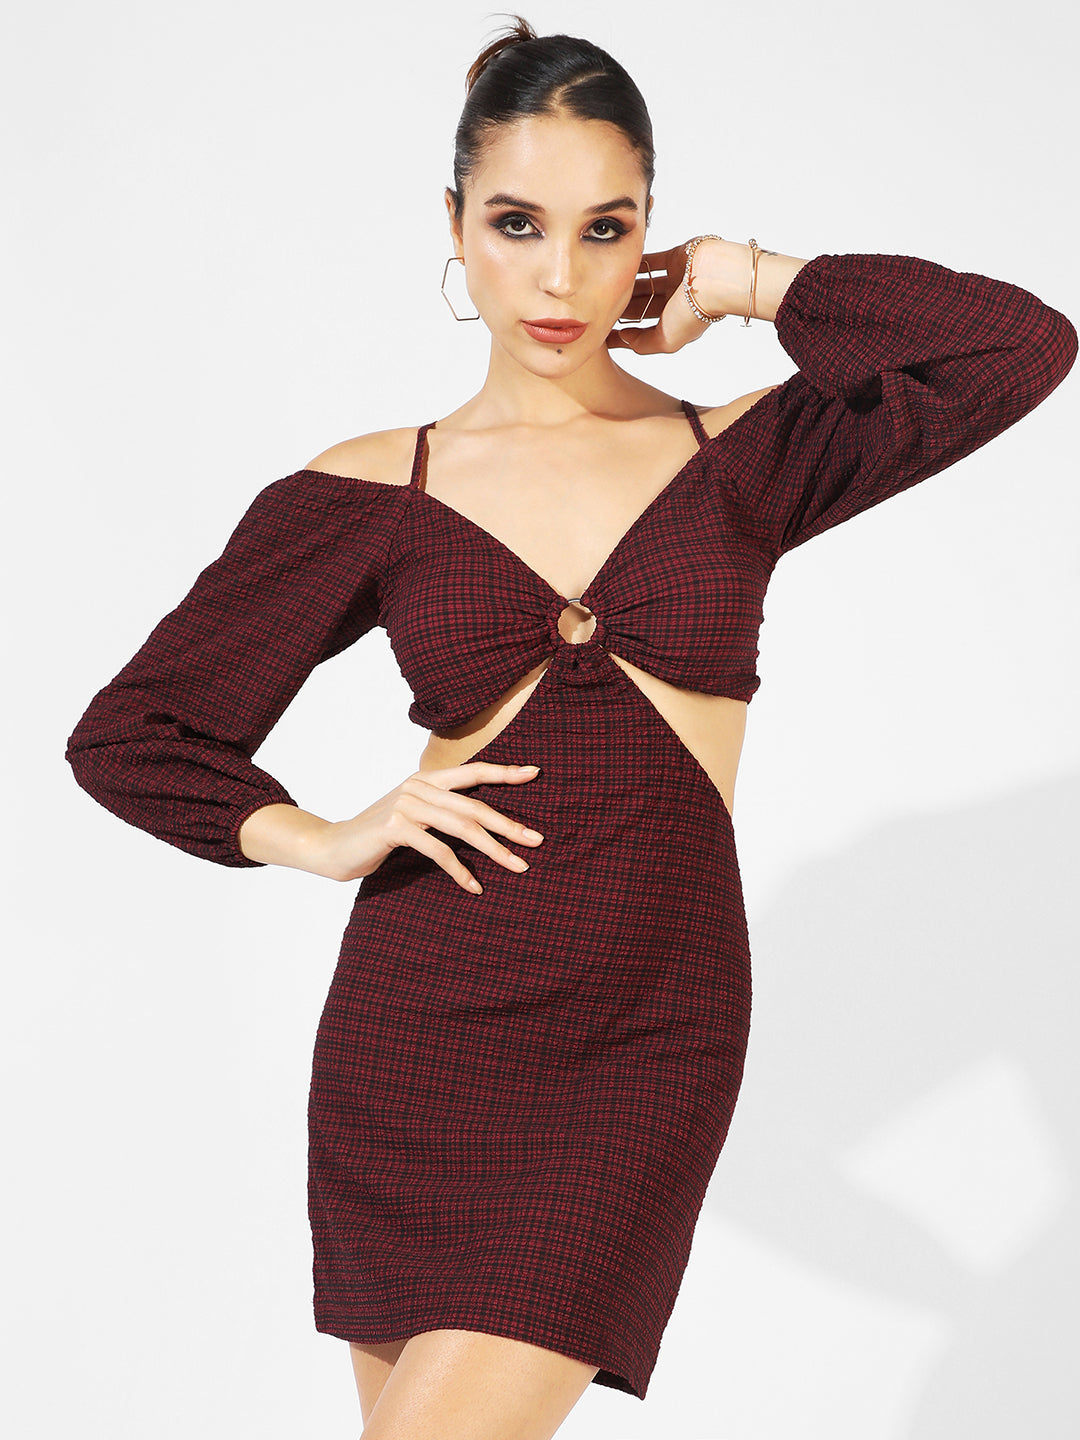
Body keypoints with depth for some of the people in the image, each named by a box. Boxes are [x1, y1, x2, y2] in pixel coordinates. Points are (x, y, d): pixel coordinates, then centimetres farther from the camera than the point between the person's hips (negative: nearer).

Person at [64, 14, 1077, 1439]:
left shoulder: (738, 458, 5)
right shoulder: (374, 493, 5)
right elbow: (128, 732, 10)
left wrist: (753, 284, -1)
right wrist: (321, 839, -4)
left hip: (645, 1053, -1)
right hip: (416, 1040, 1)